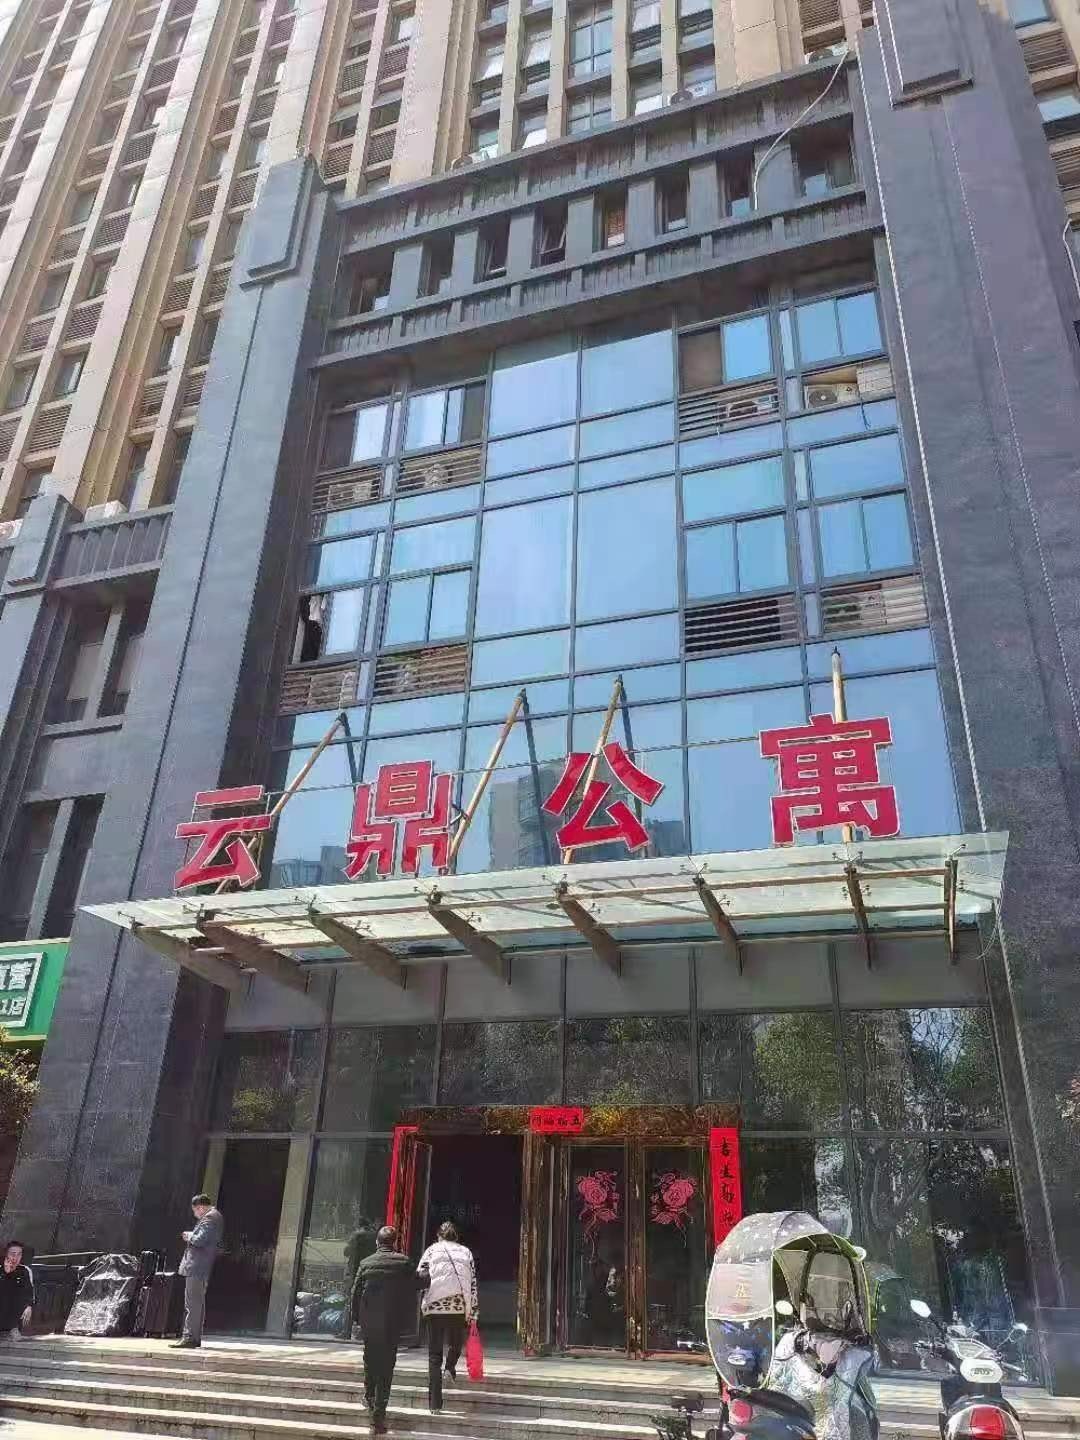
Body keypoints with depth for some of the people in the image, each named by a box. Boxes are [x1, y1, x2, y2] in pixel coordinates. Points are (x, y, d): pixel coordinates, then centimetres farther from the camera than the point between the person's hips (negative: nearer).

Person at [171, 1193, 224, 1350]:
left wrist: (189, 1236, -5)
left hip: (196, 1267, -11)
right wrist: (191, 1236, 12)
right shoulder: (215, 1216, 19)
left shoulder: (209, 1218, -14)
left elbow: (199, 1240, -23)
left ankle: (189, 1337, -9)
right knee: (198, 1303, 15)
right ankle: (195, 1337, 20)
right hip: (201, 1269, 11)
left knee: (192, 1303, -9)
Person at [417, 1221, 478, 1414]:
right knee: (456, 1342, 27)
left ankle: (434, 1404, 4)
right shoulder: (466, 1252, 11)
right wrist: (472, 1313, 9)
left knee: (434, 1356, 7)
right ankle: (450, 1367, 2)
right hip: (460, 1307, 1)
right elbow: (473, 1284, 7)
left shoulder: (431, 1250, 8)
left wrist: (421, 1304, 14)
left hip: (434, 1306, 0)